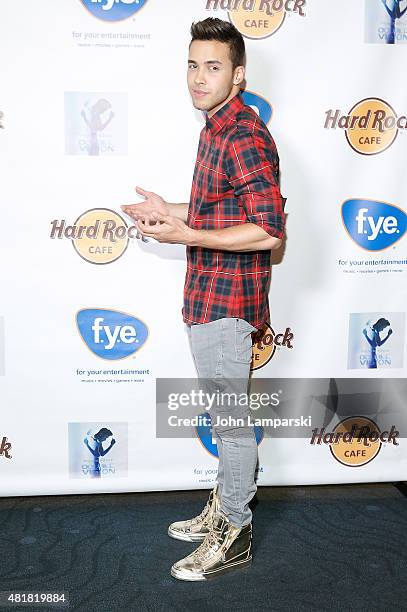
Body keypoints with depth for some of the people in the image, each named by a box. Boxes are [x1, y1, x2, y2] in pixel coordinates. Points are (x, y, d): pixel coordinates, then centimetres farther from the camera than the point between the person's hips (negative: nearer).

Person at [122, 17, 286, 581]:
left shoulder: (245, 138, -18)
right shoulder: (217, 128, 14)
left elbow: (268, 231, -25)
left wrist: (185, 235, -24)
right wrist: (170, 210, 11)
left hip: (227, 299, -10)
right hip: (208, 295, 10)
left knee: (231, 418, 2)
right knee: (222, 413, 19)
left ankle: (235, 534, 17)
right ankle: (225, 504, 35)